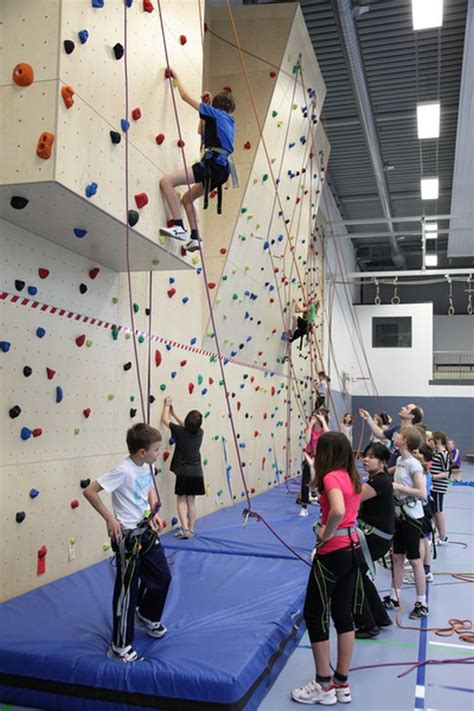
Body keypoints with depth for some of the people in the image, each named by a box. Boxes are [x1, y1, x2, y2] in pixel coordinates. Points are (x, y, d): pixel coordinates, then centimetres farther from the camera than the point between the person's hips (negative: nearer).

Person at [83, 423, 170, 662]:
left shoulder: (148, 467, 1)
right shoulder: (123, 471, -23)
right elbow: (89, 491, -24)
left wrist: (154, 513, 6)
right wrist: (110, 519, -21)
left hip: (147, 531, 8)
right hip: (128, 537, -8)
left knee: (163, 577, 17)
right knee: (127, 589, 0)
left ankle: (147, 615, 44)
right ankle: (120, 647, 14)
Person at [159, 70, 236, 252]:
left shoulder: (216, 113, 4)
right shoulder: (228, 120, 26)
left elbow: (185, 96, 5)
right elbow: (201, 131, 39)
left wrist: (176, 76, 20)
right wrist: (207, 105, 34)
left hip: (212, 164, -9)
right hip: (221, 169, 9)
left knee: (166, 181, -16)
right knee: (187, 198, 24)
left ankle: (179, 227, -23)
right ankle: (195, 237, 18)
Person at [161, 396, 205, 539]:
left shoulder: (180, 432, -12)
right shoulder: (199, 433, 0)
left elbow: (164, 419, 1)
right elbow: (187, 427, 22)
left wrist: (167, 405, 16)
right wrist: (174, 414, 26)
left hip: (183, 473, -4)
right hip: (197, 473, 4)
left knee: (181, 500, 4)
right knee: (191, 501, 12)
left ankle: (185, 529, -7)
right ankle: (191, 530, 15)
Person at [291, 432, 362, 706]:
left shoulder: (332, 477, -19)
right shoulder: (351, 476, 6)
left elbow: (338, 511, -36)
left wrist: (326, 534, -22)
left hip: (333, 553, -9)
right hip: (353, 549, 9)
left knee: (315, 614, 7)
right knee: (343, 613, 16)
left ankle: (324, 686, 17)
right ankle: (342, 683, 25)